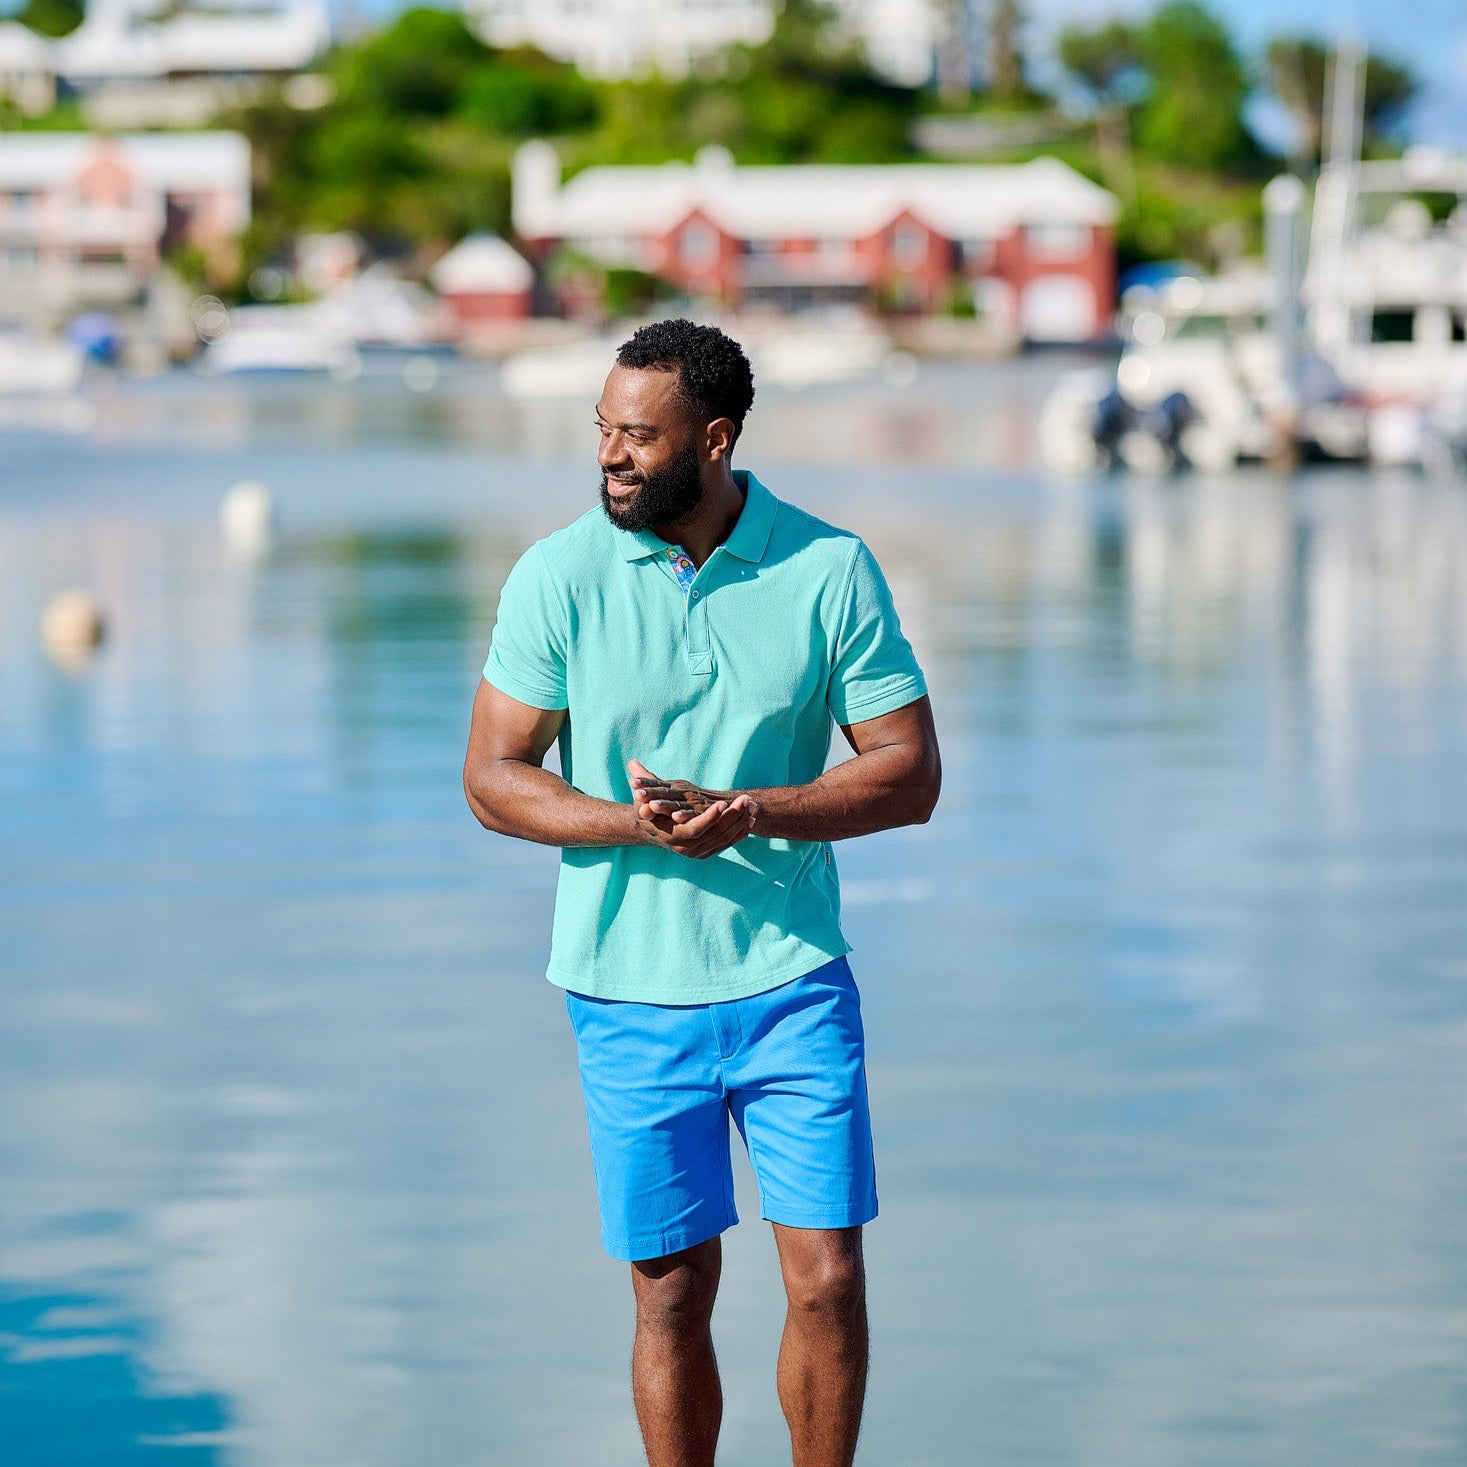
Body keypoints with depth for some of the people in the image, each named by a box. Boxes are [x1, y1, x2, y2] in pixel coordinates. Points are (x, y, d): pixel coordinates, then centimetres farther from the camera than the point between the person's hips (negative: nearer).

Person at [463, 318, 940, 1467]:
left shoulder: (830, 571, -4)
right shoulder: (558, 577, -4)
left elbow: (909, 775, -3)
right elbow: (493, 777, -1)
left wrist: (747, 811, -18)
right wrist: (636, 823, -18)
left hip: (794, 982, 0)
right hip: (631, 993, 0)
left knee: (829, 1282, -3)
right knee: (674, 1296, 6)